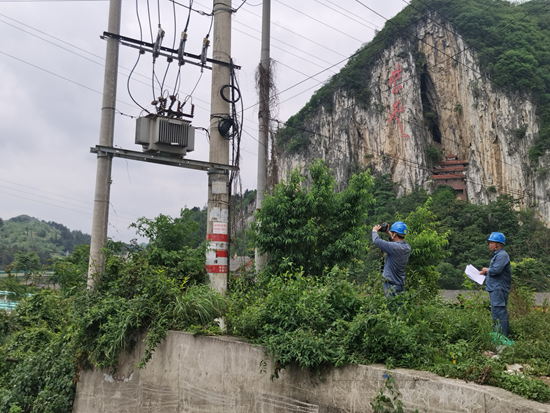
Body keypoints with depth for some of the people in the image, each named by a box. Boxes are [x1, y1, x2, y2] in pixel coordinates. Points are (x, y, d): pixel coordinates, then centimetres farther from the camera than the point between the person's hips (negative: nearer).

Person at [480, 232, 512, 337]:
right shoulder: (497, 255, 20)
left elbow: (496, 270, -24)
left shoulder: (502, 255, -13)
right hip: (495, 289, 11)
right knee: (502, 313, 14)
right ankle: (505, 334, 21)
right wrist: (485, 273, 11)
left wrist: (487, 270, -7)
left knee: (498, 314, -10)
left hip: (499, 289, -11)